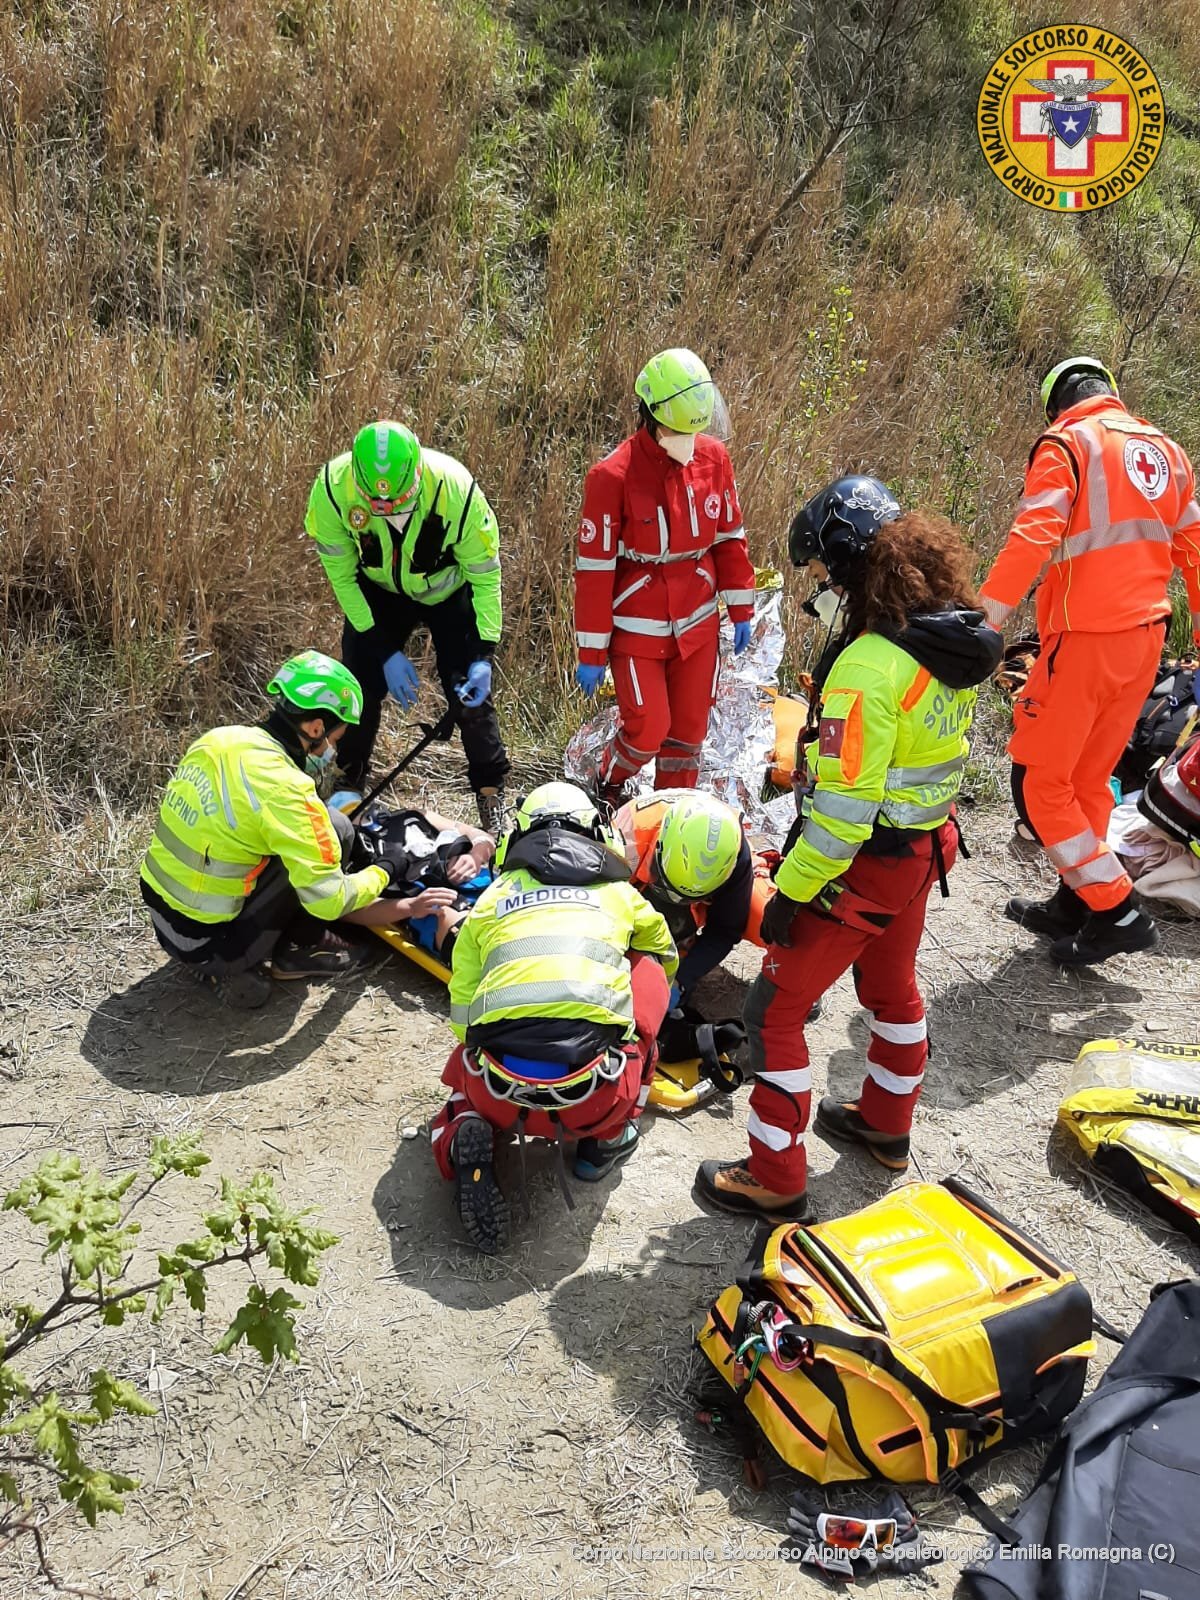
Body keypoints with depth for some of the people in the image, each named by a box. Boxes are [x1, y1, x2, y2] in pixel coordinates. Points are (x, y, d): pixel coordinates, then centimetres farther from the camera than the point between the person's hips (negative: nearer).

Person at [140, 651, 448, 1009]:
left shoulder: (215, 739, -1)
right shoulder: (284, 789, -23)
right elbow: (329, 901, -18)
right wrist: (385, 870, 2)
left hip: (164, 924, 8)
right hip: (210, 946, -7)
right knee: (336, 829, -5)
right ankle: (300, 950, 10)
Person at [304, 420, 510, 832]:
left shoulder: (456, 490, -37)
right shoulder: (332, 488, -33)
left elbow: (485, 576, -21)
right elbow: (343, 576, -18)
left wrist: (484, 654, -27)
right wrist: (387, 652, -21)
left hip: (450, 592, -1)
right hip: (378, 591, 2)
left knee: (470, 693, -7)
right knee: (359, 686, -4)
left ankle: (492, 794, 14)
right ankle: (347, 788, 19)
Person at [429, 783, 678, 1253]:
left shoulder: (489, 901, 19)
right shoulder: (618, 893, 20)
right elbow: (666, 960, 42)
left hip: (501, 1096, 1)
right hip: (598, 1100, -1)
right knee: (647, 968, 27)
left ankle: (466, 1136, 5)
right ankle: (609, 1139, 24)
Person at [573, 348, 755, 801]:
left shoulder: (714, 457, -3)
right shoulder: (613, 475, -17)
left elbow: (729, 536, 8)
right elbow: (594, 567, -13)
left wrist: (741, 609, 9)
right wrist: (591, 653, -11)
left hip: (698, 625, 4)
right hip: (638, 630, -4)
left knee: (689, 729, 11)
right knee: (649, 729, -4)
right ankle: (607, 789, 27)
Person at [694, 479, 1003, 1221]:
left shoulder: (869, 666, -29)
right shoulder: (956, 639, -2)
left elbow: (843, 807, -28)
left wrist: (792, 891, -17)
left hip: (865, 865, -9)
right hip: (926, 848, 9)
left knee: (776, 1008, 5)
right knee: (894, 985, 28)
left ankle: (776, 1178, 14)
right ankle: (887, 1126, 48)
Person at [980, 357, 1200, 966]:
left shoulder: (1066, 444, -6)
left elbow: (1031, 541, -21)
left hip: (1086, 639, -8)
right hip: (1146, 639, 8)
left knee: (1038, 781, 2)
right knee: (1091, 777, 19)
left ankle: (1115, 912, 3)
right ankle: (1073, 905, 29)